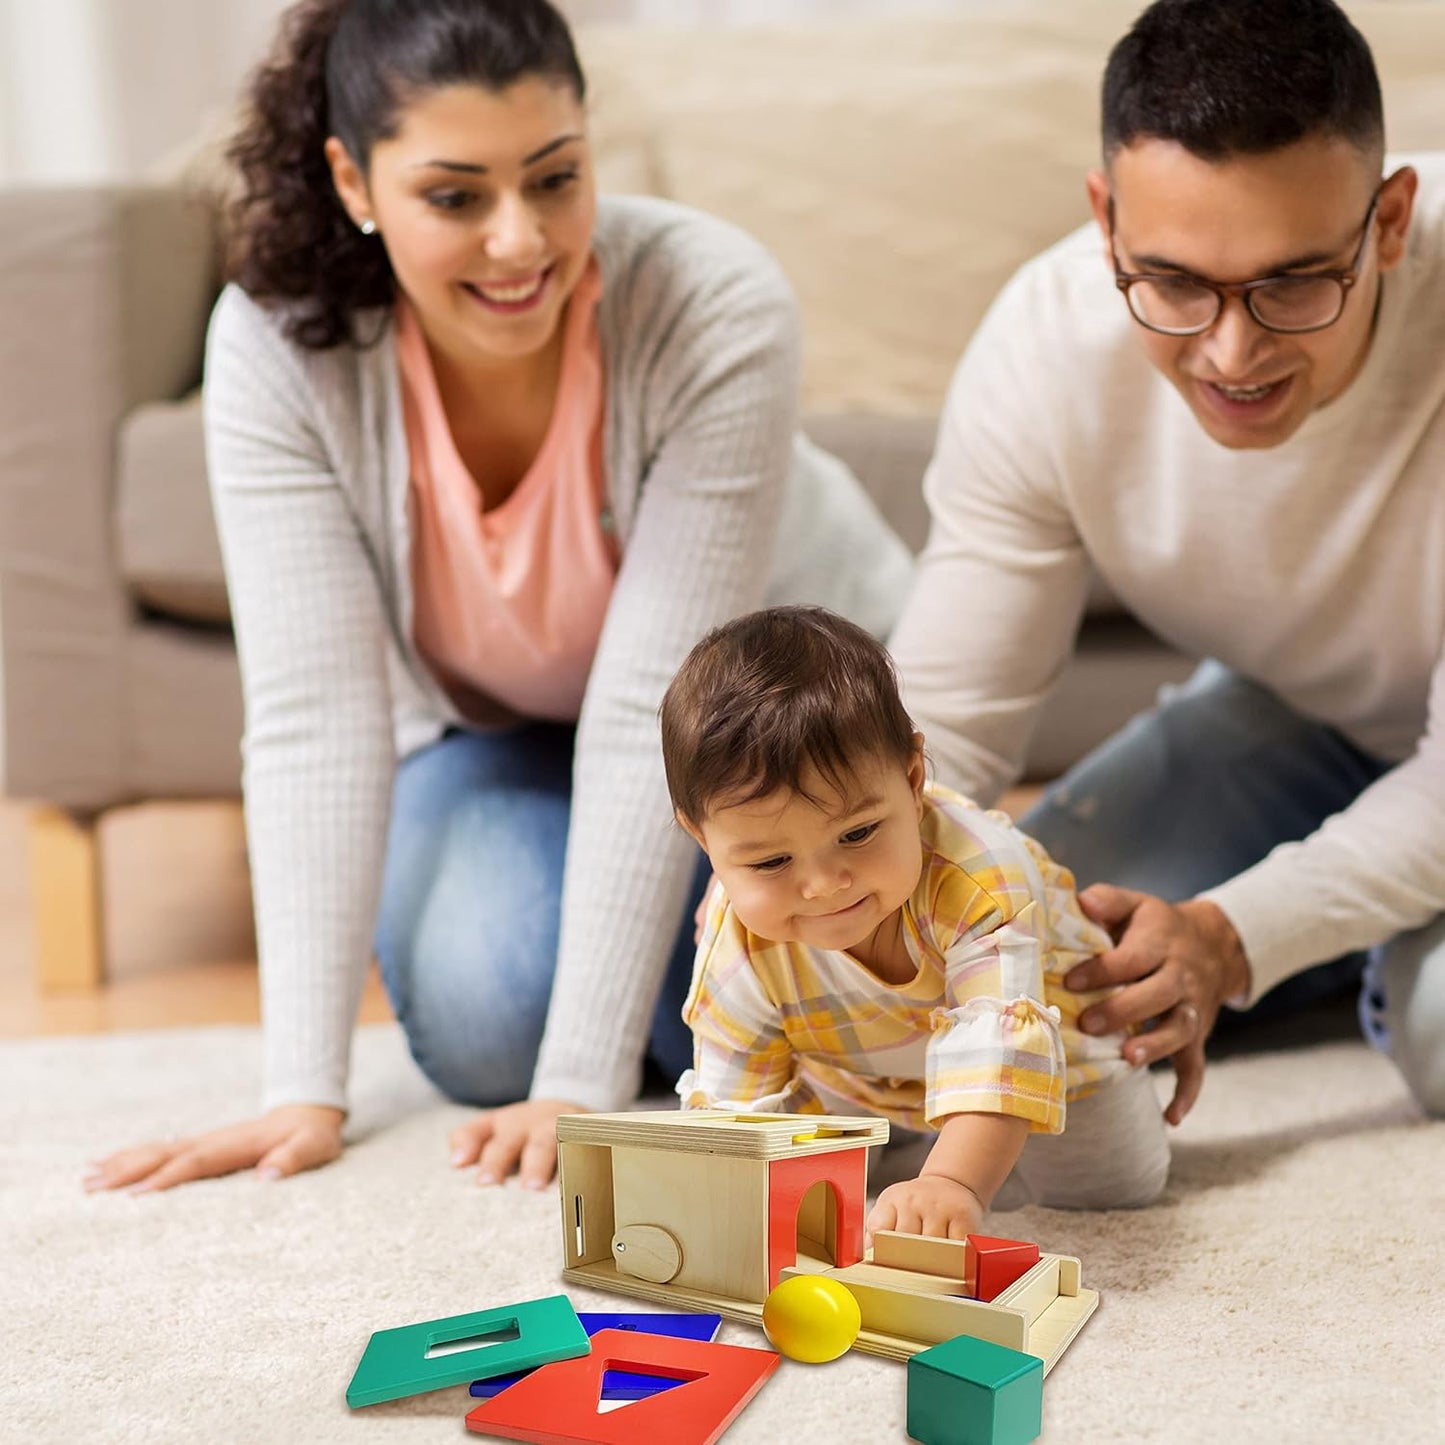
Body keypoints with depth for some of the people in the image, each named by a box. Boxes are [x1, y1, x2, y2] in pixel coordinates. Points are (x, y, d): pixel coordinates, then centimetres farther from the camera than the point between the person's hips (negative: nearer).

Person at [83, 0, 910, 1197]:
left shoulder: (718, 310, -33)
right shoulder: (275, 343, -26)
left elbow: (657, 706, -34)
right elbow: (314, 706, -28)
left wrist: (584, 1082, -35)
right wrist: (307, 1087, -33)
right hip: (495, 729, 2)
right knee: (484, 1023, -24)